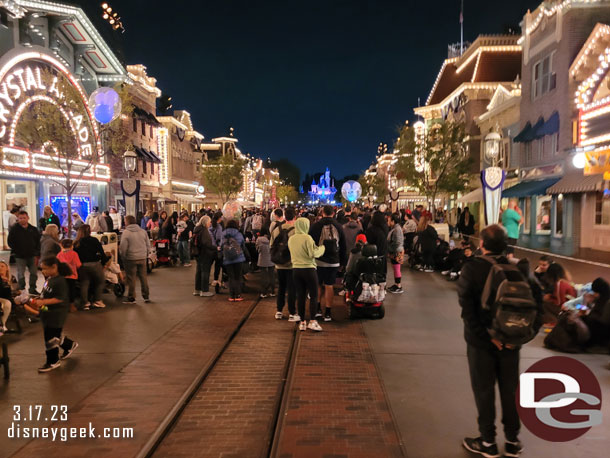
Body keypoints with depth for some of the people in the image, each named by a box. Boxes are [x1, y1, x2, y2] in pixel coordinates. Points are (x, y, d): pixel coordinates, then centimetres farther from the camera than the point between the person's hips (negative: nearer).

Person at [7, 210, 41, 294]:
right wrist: (17, 251, -11)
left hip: (32, 256, 3)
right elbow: (10, 242, -3)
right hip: (20, 257, -3)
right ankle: (21, 290, 15)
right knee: (21, 274, 2)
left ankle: (32, 289, 21)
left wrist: (36, 252, 1)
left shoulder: (33, 229, 4)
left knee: (34, 273, 7)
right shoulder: (14, 229, -4)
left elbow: (38, 241, 9)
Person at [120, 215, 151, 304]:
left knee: (131, 279, 3)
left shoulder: (126, 232, -10)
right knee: (143, 277, 12)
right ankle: (146, 296, 18)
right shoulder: (143, 231, 5)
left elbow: (123, 247, -11)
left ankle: (131, 298, 9)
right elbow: (148, 245, 9)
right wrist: (146, 255, 19)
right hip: (142, 258, 5)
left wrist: (123, 257, 2)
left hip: (131, 259, -5)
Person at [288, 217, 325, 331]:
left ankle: (302, 322, 13)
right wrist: (322, 248, 0)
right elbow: (313, 253, -16)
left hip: (296, 269, 6)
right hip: (308, 269, -6)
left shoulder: (291, 239, 6)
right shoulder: (307, 238, -13)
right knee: (314, 296, 2)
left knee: (300, 296, 10)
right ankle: (312, 321, -4)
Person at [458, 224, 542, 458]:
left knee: (484, 390, 10)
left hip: (481, 341, -3)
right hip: (511, 340, 4)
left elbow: (467, 306, -22)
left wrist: (485, 335, -17)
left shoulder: (472, 268, -15)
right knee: (510, 389, 16)